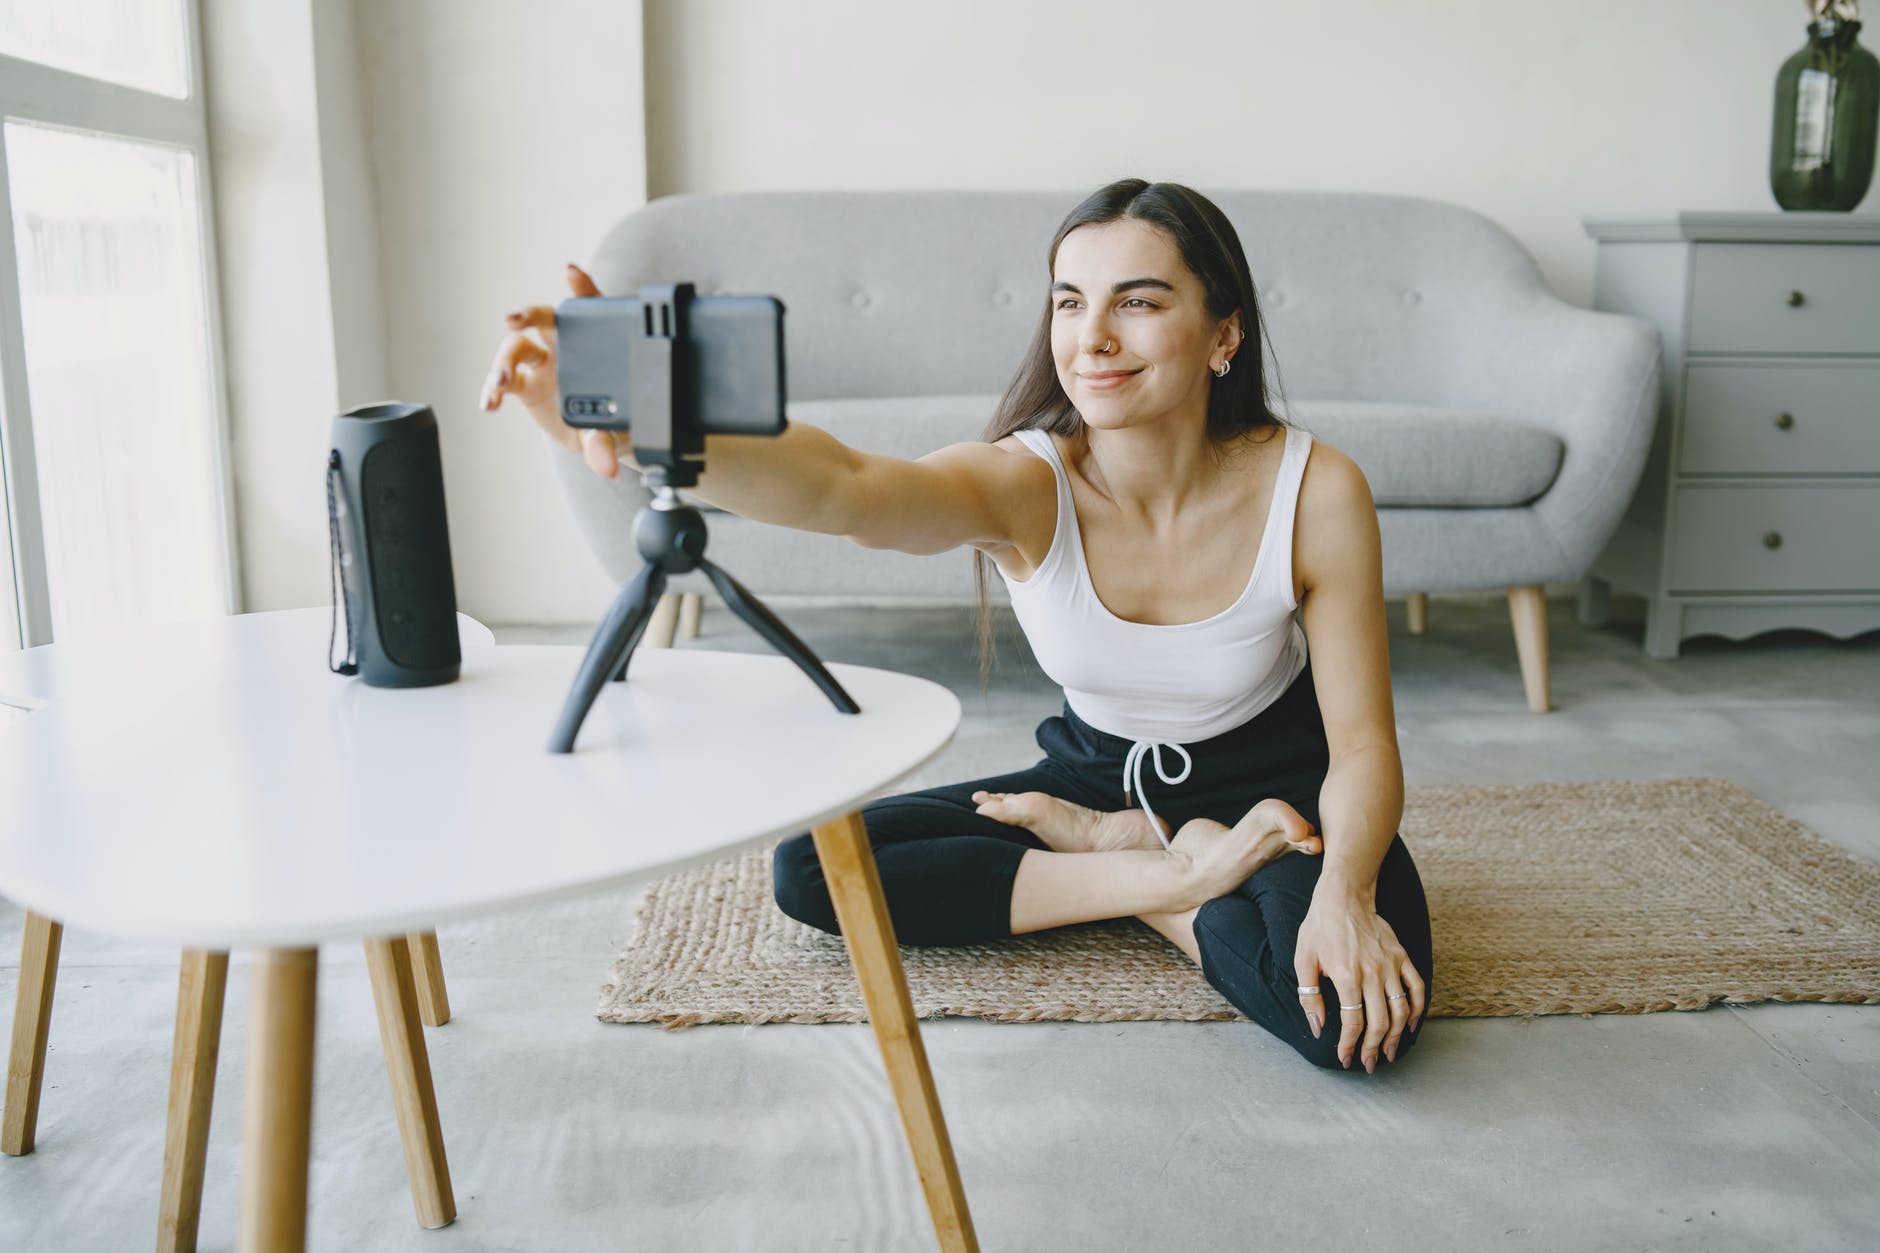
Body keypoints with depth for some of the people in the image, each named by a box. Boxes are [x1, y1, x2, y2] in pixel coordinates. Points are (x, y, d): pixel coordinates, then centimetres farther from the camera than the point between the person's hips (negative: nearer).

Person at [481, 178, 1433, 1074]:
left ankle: (1094, 853, -6)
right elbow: (839, 487, -48)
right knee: (809, 868, -13)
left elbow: (1363, 745, -17)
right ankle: (1174, 876, -9)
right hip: (1098, 777, 2)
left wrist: (1345, 894, -37)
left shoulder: (1313, 492, -23)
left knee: (1358, 1013, -33)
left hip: (1271, 789, -2)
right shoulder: (1022, 484, -25)